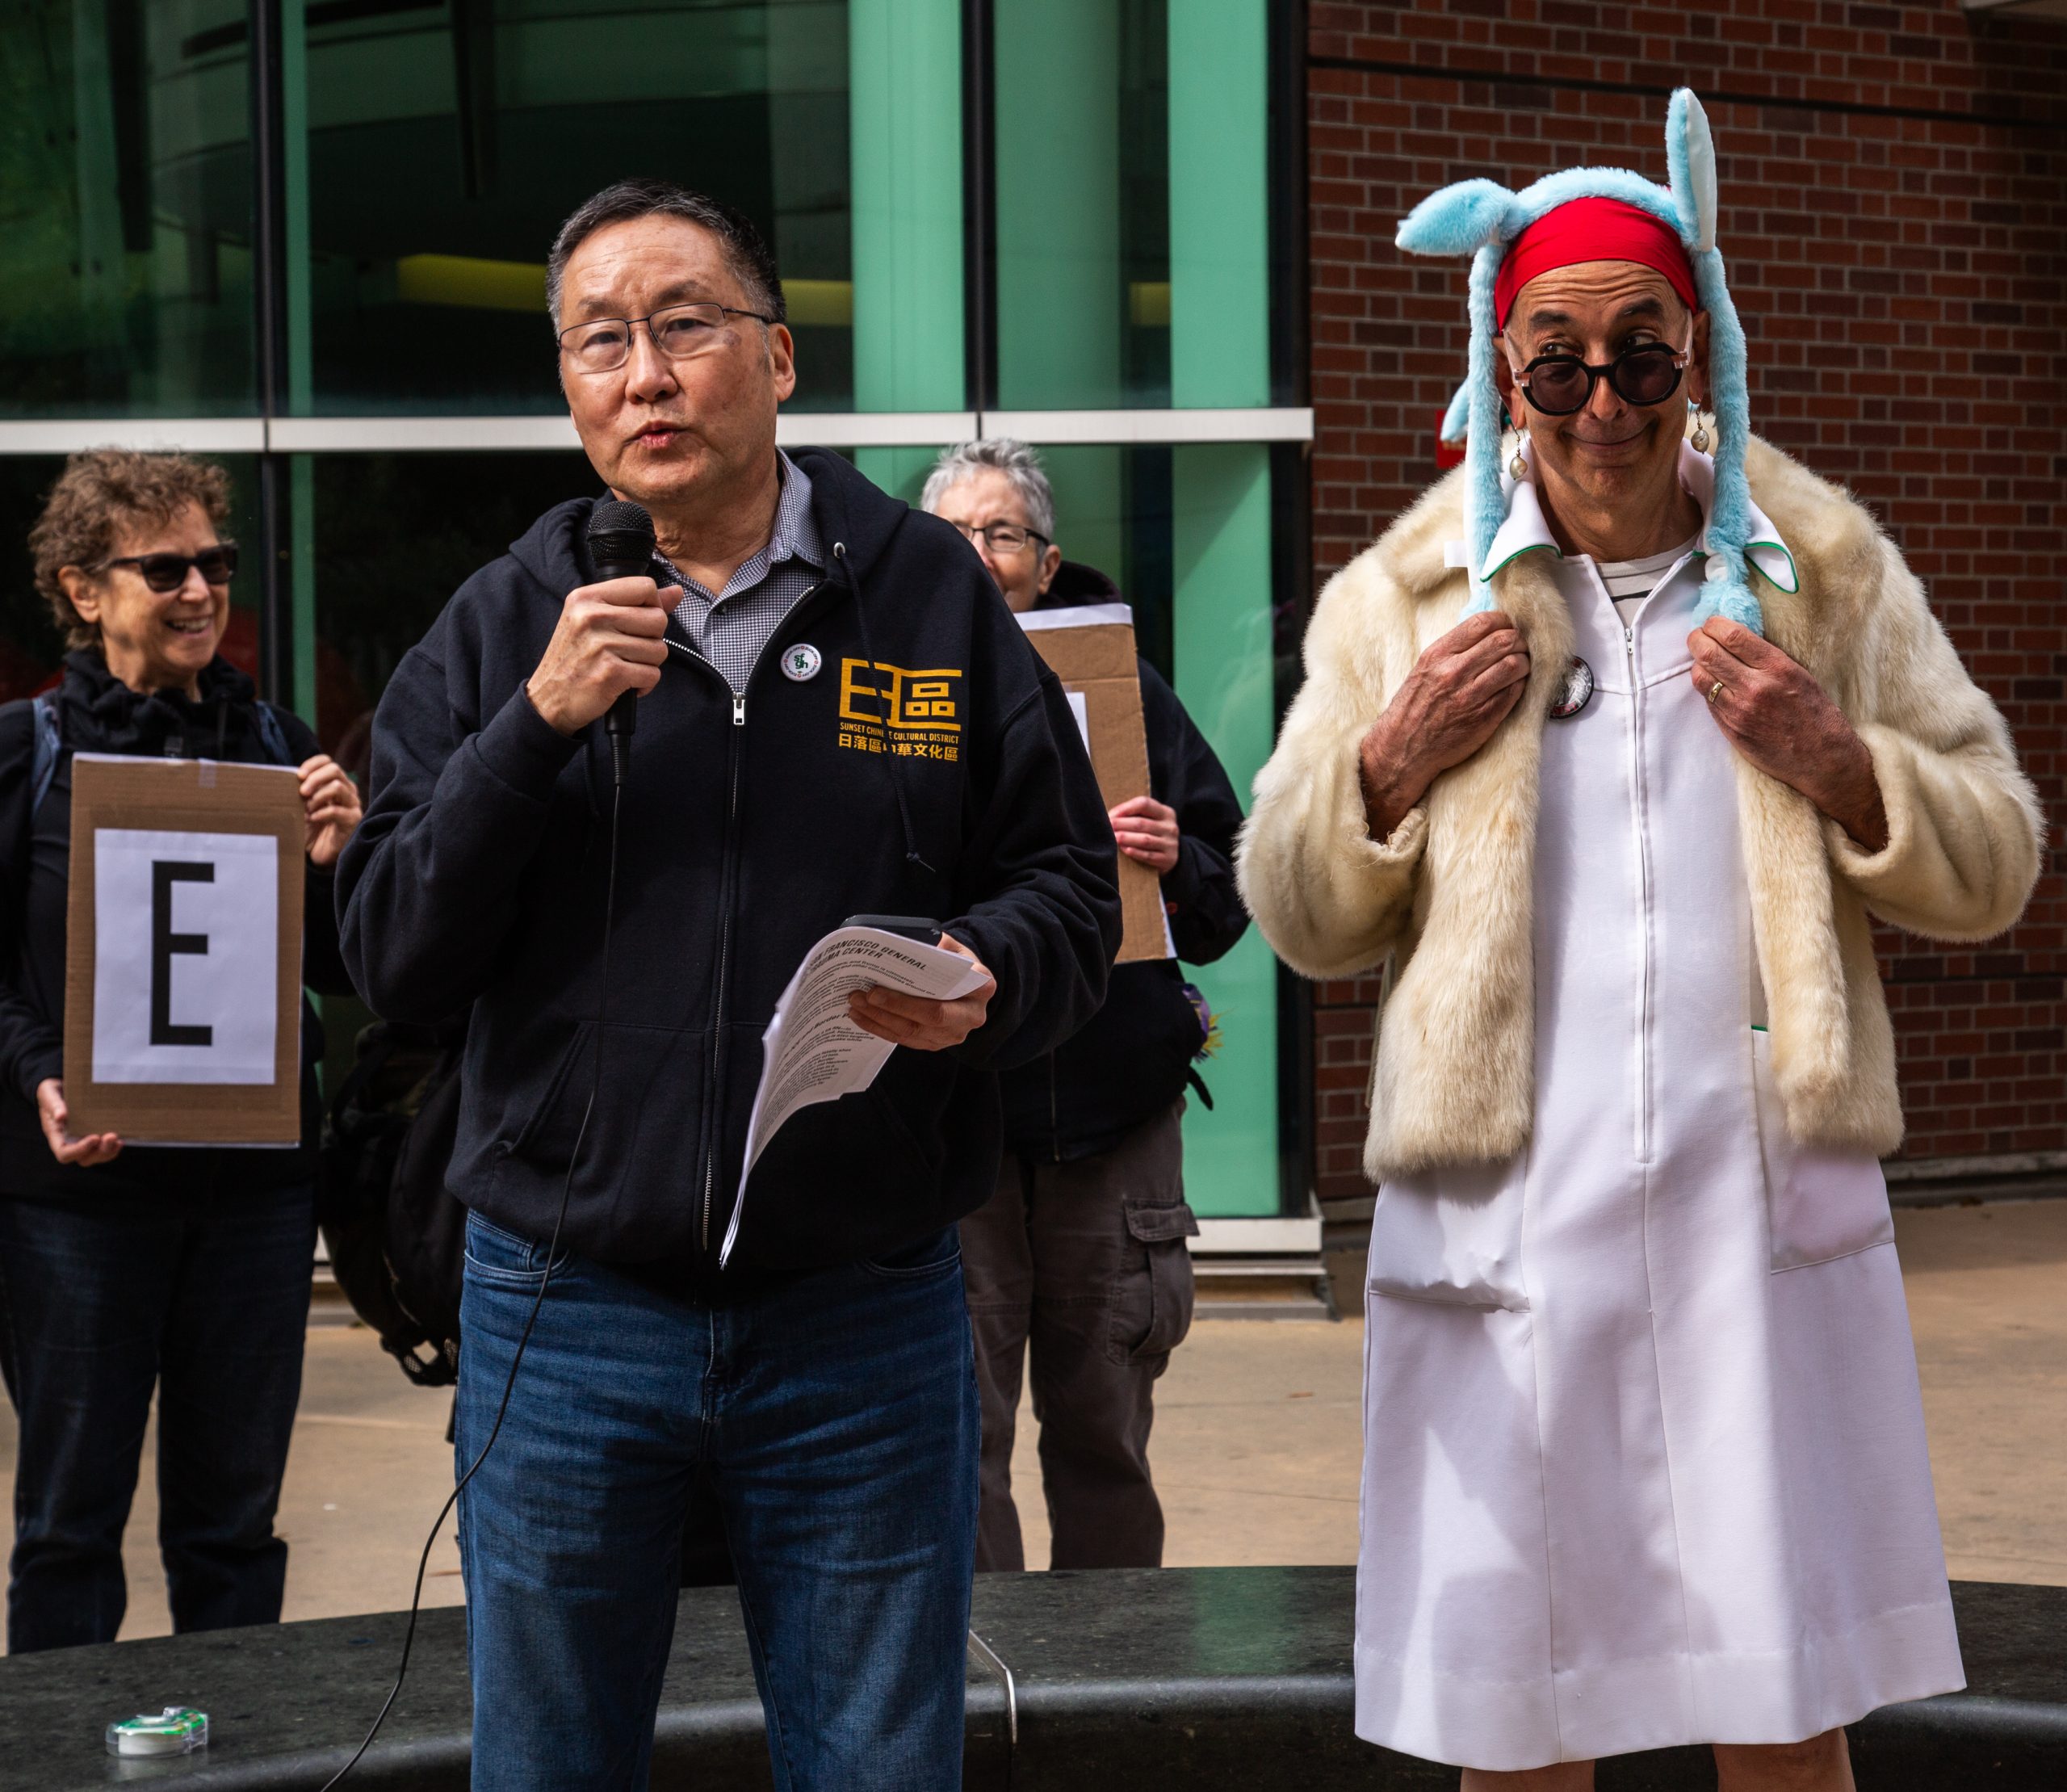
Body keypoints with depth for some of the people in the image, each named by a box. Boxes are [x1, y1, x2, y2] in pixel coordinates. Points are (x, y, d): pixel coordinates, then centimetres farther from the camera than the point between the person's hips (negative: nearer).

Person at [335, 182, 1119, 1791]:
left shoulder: (930, 593, 3)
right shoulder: (507, 627, 4)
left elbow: (1070, 891, 5)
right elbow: (393, 961, -1)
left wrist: (985, 977, -17)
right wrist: (537, 727, -14)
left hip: (867, 1313, 0)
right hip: (568, 1316, 1)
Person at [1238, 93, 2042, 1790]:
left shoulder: (1826, 572, 10)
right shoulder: (1408, 598, 9)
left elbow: (1993, 865, 11)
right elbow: (1297, 917, 12)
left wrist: (1839, 762, -8)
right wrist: (1391, 761, -6)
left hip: (1766, 1219, 0)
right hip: (1508, 1235, 0)